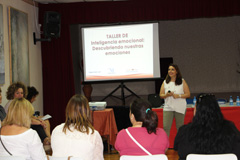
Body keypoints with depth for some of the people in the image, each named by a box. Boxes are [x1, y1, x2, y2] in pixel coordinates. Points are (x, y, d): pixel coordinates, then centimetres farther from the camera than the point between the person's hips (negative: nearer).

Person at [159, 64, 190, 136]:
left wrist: (179, 96, -16)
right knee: (166, 127, -9)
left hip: (180, 108, -1)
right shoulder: (165, 82, 9)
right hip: (168, 108, 1)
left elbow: (188, 94, -1)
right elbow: (161, 95, 6)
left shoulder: (182, 81, 3)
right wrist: (167, 95, -15)